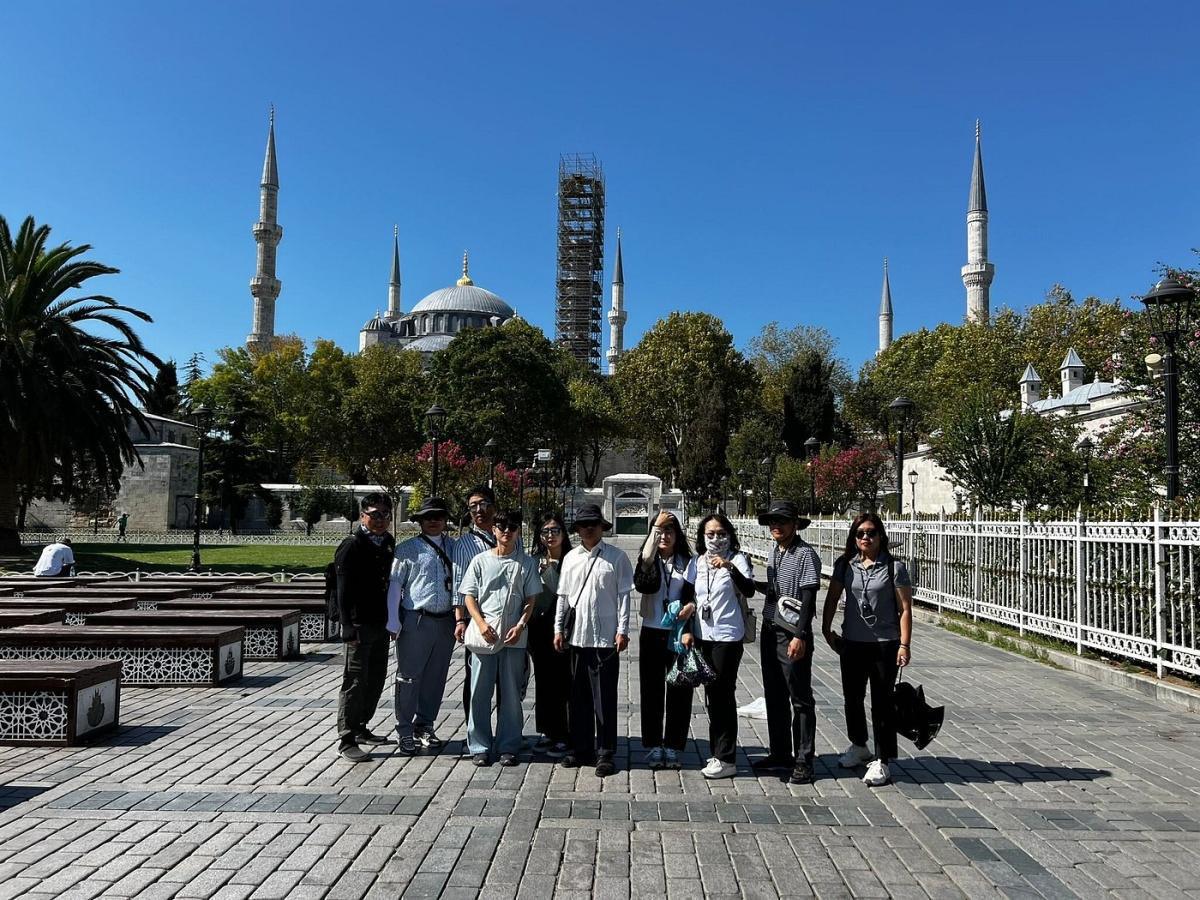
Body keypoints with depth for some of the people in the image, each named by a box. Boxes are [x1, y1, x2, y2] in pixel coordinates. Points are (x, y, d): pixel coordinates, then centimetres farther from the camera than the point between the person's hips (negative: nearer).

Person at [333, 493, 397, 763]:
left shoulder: (388, 544, 12)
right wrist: (348, 627, -21)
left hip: (381, 624, 8)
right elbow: (343, 590, -15)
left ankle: (361, 728, 30)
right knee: (355, 682, -3)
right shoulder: (351, 546, -10)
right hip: (359, 624, -8)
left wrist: (392, 621, 15)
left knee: (377, 679, 16)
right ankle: (347, 740, 5)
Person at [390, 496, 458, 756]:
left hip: (445, 621, 4)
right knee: (409, 677, 1)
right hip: (415, 620, -4)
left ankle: (424, 726, 28)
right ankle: (405, 731, 13)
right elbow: (394, 585, -3)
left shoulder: (454, 548, 9)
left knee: (435, 678, 13)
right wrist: (393, 623, -8)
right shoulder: (407, 549, -1)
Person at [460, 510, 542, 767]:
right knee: (480, 692, 2)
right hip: (484, 636, 0)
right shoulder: (481, 560, 6)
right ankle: (479, 747, 13)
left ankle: (508, 747, 15)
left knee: (511, 694, 5)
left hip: (514, 638, 1)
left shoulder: (527, 563, 7)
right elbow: (469, 596, 4)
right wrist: (481, 623, -10)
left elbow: (531, 599, 6)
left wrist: (520, 625, -8)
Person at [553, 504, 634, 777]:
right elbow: (563, 596, 13)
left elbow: (623, 595, -4)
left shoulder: (616, 557, -3)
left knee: (604, 697, 0)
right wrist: (558, 628, 9)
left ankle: (605, 753, 11)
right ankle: (581, 748, 25)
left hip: (606, 638, -4)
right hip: (577, 636, 4)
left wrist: (622, 630, -9)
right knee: (579, 695, 13)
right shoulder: (571, 558, 9)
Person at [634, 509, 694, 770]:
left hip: (679, 633, 0)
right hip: (652, 632, 0)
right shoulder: (649, 561, 5)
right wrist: (656, 526, -23)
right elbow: (645, 560, -20)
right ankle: (653, 747, 15)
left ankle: (673, 747, 15)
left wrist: (687, 608, -20)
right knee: (652, 690, 5)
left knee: (679, 690, 3)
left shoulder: (687, 562, 5)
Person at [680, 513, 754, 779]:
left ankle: (726, 759, 5)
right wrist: (687, 630, 5)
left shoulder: (737, 559, -7)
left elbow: (749, 590, -22)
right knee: (711, 694, 14)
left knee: (723, 695, -3)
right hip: (703, 636, 6)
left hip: (728, 637, -6)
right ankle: (717, 752, 26)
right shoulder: (696, 562, 8)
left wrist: (730, 567, -36)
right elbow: (687, 597, 11)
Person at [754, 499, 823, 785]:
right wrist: (767, 625, 17)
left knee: (800, 700, 0)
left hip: (793, 636, -8)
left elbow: (808, 597, -16)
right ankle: (780, 754, 26)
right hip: (770, 632, 8)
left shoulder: (806, 554, -12)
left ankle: (803, 761, 8)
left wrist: (800, 635, -20)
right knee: (774, 697, 15)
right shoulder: (774, 552, 12)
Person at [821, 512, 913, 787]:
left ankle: (881, 761, 10)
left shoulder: (894, 567, -8)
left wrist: (904, 645, -12)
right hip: (852, 642, 4)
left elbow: (905, 609, -8)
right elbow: (832, 599, 10)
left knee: (882, 702, 0)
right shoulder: (845, 565, 3)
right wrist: (826, 629, 6)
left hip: (885, 644, -4)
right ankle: (858, 746, 38)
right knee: (852, 697, 17)